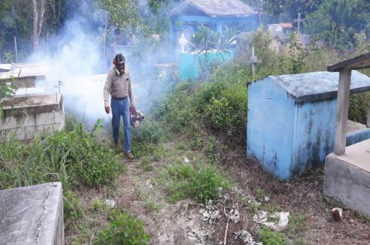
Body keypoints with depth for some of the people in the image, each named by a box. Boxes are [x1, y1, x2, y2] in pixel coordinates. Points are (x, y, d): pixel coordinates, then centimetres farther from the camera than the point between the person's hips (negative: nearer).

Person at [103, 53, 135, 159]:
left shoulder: (127, 72, -1)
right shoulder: (111, 73, -14)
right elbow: (106, 88, -19)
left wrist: (132, 102, 11)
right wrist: (106, 104, -31)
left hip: (125, 101, 2)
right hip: (115, 101, -2)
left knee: (127, 126, -2)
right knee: (116, 124, 14)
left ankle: (128, 150, 2)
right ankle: (116, 140, 43)